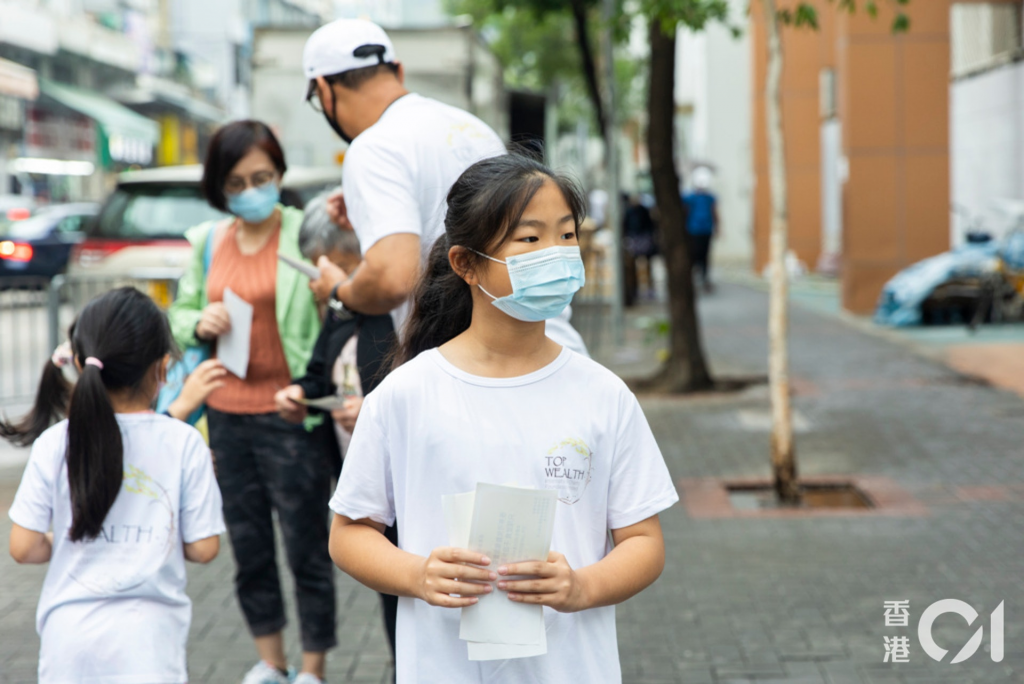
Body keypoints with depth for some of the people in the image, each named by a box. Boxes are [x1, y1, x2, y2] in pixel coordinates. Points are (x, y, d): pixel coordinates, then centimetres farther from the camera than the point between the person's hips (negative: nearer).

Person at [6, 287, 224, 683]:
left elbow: (23, 548, -4)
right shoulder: (184, 444, -8)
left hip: (69, 634, 2)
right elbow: (203, 547, -4)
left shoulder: (55, 445, -6)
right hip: (147, 636, -1)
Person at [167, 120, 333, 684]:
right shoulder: (208, 242, 9)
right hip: (227, 415, 6)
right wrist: (200, 323, -3)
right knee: (247, 545, 15)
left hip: (288, 414, -5)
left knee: (306, 546, 2)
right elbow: (178, 314, 18)